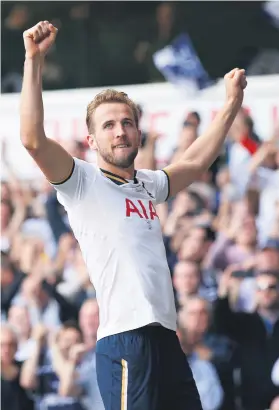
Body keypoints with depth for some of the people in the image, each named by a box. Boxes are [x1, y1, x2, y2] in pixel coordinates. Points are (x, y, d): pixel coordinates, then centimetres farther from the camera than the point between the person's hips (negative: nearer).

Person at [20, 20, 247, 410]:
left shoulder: (147, 185, 21)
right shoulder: (83, 182, 0)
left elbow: (196, 161, 38)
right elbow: (33, 140, -15)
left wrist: (232, 102, 39)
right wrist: (34, 60, -17)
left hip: (168, 339, 8)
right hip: (126, 343, -8)